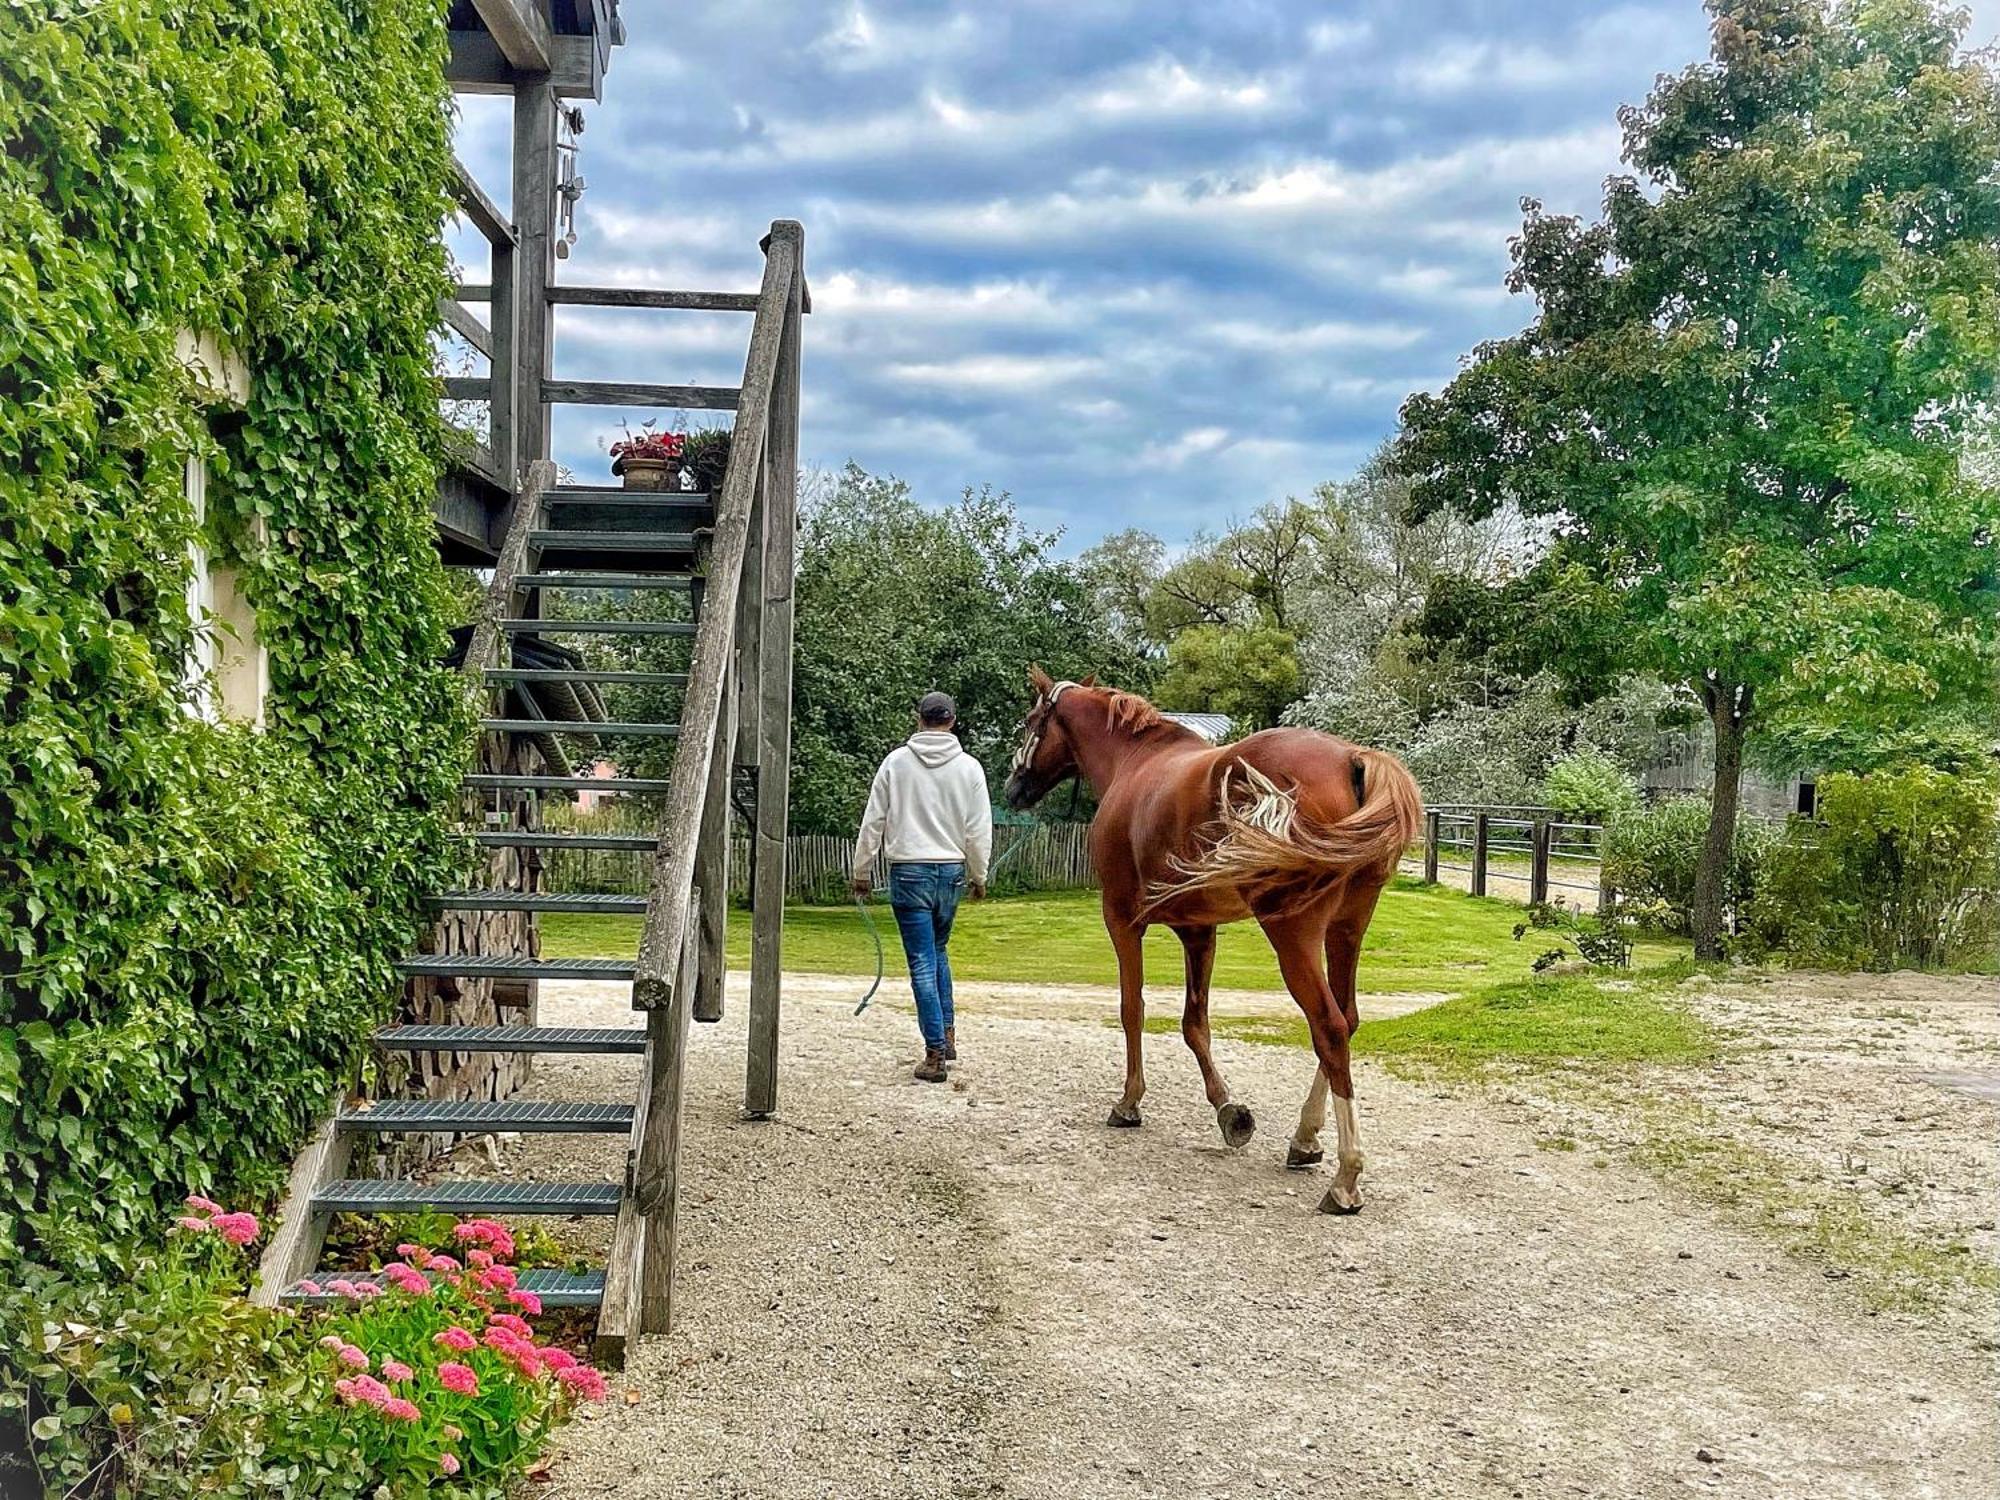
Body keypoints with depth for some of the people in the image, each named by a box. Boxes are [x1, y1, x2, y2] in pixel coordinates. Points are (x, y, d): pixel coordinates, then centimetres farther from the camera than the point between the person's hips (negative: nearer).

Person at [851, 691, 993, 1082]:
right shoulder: (969, 767, -1)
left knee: (922, 962, 0)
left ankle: (935, 1052, -2)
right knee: (938, 951, 23)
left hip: (909, 872, -2)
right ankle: (947, 1035, 23)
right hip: (952, 871, 2)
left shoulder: (896, 762, -3)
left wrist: (862, 871, 10)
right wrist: (978, 876, 14)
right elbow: (980, 830, 1)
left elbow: (873, 822, 0)